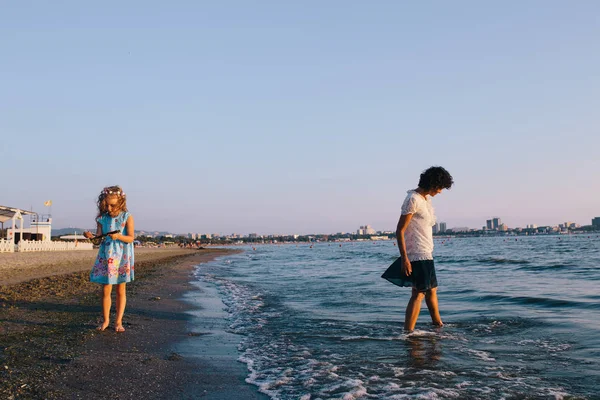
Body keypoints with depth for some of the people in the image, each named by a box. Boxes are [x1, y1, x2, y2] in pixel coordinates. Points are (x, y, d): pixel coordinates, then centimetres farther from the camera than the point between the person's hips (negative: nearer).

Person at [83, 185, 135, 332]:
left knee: (121, 290, 6)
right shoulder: (102, 219, 3)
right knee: (106, 290, 2)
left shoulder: (127, 217, -4)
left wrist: (118, 236, -27)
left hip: (122, 258, -2)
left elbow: (130, 238, -10)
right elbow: (98, 237, -3)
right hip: (106, 257, 2)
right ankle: (105, 320, 16)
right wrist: (91, 236, -24)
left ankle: (118, 321, 15)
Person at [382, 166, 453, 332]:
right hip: (417, 255, -10)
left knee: (432, 289, 21)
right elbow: (400, 230, -18)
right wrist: (404, 258, -22)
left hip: (426, 254, 10)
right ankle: (408, 332, -9)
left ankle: (438, 324, 36)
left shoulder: (426, 198, 14)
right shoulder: (413, 199, -16)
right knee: (419, 293, -10)